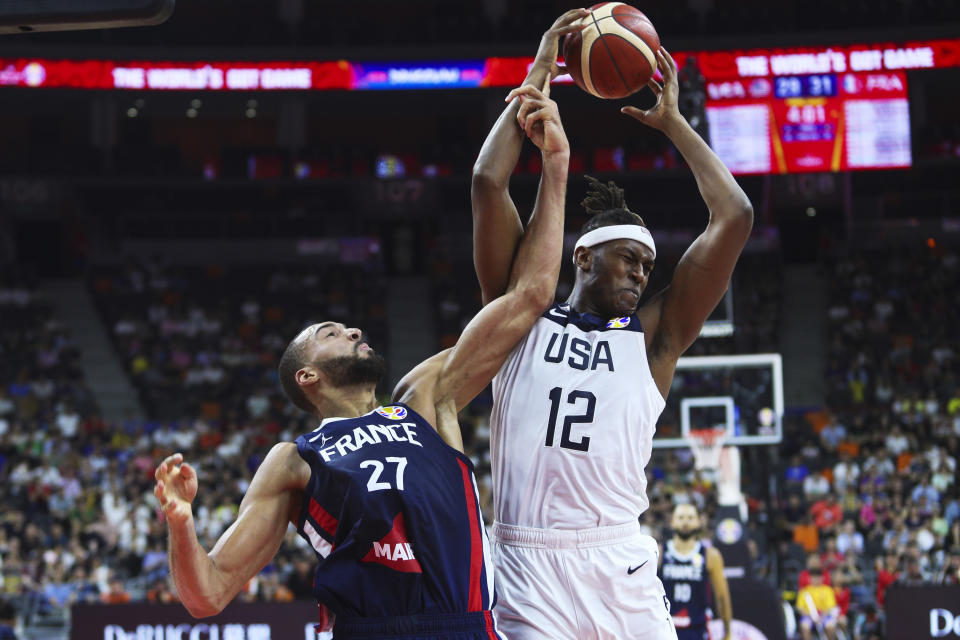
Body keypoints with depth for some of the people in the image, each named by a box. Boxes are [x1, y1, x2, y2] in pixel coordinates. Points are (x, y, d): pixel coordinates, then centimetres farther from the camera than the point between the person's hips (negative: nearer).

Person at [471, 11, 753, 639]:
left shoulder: (652, 337, 15)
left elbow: (735, 218, 11)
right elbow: (489, 184, 6)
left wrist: (672, 121, 18)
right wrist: (538, 77, 11)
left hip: (621, 563, 2)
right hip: (529, 562, -1)